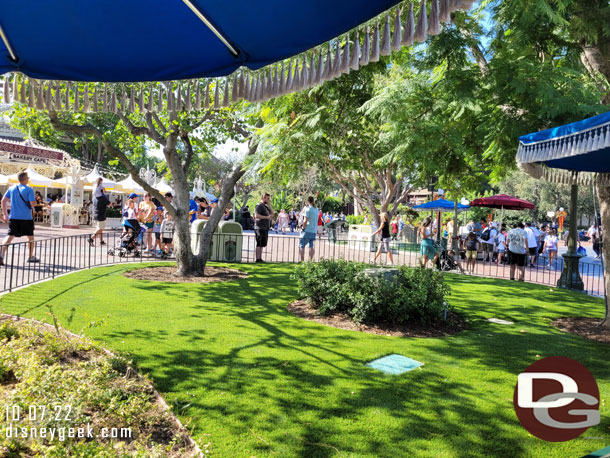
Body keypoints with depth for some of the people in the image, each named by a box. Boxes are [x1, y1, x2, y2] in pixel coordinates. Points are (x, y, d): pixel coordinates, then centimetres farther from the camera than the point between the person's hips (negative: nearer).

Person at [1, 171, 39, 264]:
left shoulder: (11, 188, 7)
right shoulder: (29, 190, -9)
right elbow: (33, 203, -16)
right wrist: (32, 206, 9)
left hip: (13, 217, 4)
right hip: (26, 217, -4)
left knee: (10, 236, 3)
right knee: (30, 237, 13)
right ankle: (31, 257, 22)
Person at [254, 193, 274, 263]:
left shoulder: (265, 206, 20)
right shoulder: (259, 205, -9)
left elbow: (272, 214, 16)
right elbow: (256, 215, -21)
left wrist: (269, 205, 6)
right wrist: (267, 217, -18)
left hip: (265, 228, 9)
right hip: (260, 228, -9)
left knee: (262, 244, 11)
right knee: (259, 244, -8)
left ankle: (260, 258, 15)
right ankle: (258, 259, -7)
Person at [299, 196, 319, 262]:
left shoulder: (308, 208, -9)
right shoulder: (316, 210, 13)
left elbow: (305, 221, -14)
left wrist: (303, 228, -5)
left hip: (307, 230, -7)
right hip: (314, 231, 7)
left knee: (301, 246, -1)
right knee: (311, 246, 8)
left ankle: (302, 261, -5)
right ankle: (310, 261, 4)